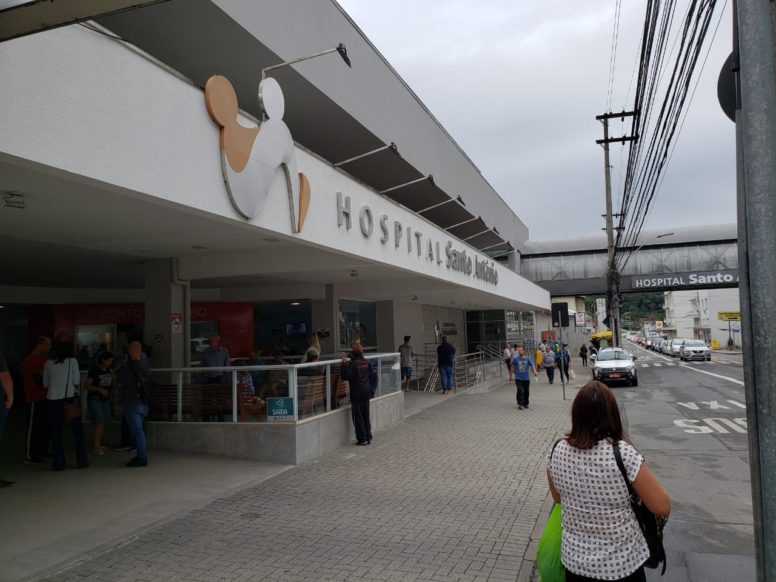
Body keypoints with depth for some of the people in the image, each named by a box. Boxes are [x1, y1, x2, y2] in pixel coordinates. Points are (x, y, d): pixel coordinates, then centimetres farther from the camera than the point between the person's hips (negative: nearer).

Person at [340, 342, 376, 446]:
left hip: (356, 395, -6)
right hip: (366, 394, 6)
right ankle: (368, 438, 20)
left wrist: (344, 364, -11)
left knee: (358, 418, 3)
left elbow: (345, 376, -18)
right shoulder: (367, 363, 4)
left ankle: (362, 439, 5)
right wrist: (372, 389, 22)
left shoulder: (352, 364, -16)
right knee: (366, 417, 15)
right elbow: (374, 375, 12)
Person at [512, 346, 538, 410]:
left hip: (526, 378, 2)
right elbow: (513, 366, 11)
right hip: (518, 378, -1)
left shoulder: (528, 359, -1)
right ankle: (520, 404, -6)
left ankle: (525, 404, 25)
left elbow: (532, 365, -11)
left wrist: (535, 372, -27)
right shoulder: (515, 359, -2)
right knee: (519, 390, -14)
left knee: (526, 391, 9)